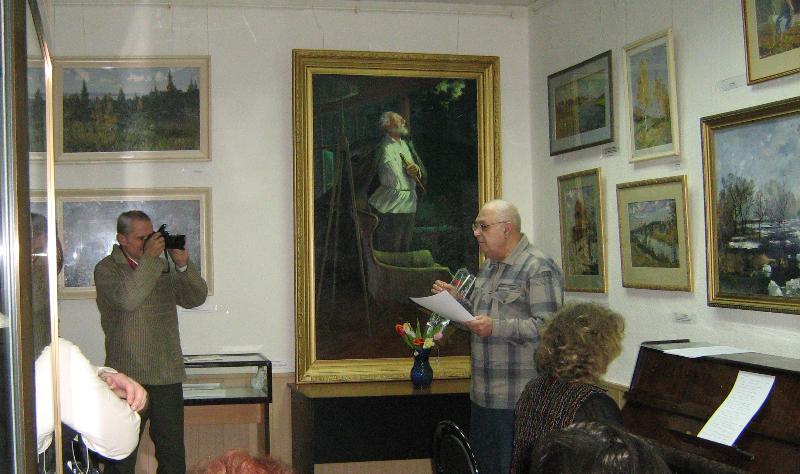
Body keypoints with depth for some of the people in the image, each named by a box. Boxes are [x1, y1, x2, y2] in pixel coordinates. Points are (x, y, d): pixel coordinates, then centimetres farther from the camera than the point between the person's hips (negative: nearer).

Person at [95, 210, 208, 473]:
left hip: (168, 376, 5)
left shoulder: (162, 267, 14)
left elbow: (196, 298, 7)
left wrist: (183, 265, -7)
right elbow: (128, 299, -23)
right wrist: (149, 258, -18)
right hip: (128, 377, -5)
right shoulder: (107, 269, -4)